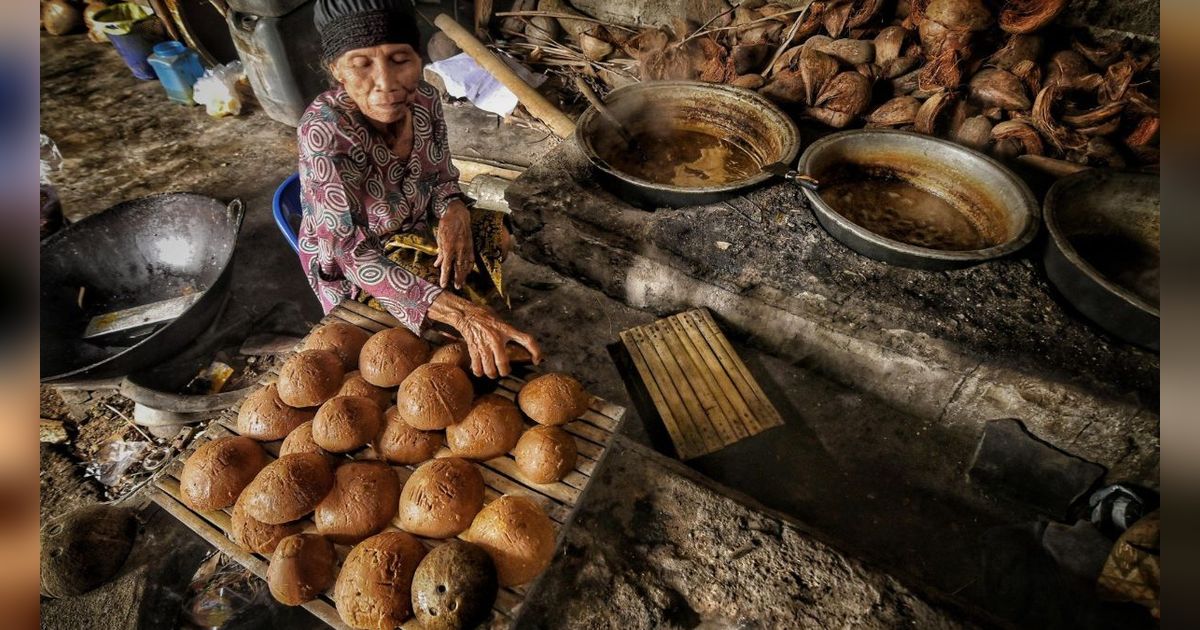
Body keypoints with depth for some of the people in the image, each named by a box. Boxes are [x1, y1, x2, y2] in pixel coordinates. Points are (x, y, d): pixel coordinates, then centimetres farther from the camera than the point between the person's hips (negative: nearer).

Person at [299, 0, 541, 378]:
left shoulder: (425, 99, -17)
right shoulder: (323, 130, -33)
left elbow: (442, 178, -1)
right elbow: (351, 252, -36)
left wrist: (455, 212, -26)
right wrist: (459, 311, -49)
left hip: (414, 231, 6)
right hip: (350, 268, -5)